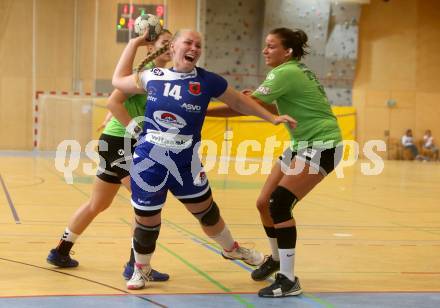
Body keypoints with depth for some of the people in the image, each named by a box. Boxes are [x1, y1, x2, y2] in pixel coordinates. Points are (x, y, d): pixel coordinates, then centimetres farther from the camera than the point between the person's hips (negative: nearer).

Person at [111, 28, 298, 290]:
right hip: (148, 161, 0)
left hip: (185, 163, 0)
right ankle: (141, 269, 33)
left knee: (207, 211, 16)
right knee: (147, 221, 7)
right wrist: (135, 43, 17)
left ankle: (232, 249, 44)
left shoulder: (207, 81, -3)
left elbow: (239, 102, 10)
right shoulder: (153, 77, 2)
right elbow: (119, 80, 17)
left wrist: (272, 118, 8)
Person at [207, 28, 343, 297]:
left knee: (279, 205, -18)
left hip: (322, 146, -9)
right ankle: (276, 258, 30)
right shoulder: (293, 71, 9)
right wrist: (258, 99, -2)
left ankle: (288, 280, -10)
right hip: (301, 144, 9)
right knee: (264, 203, 7)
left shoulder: (286, 72, -19)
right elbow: (280, 109, 16)